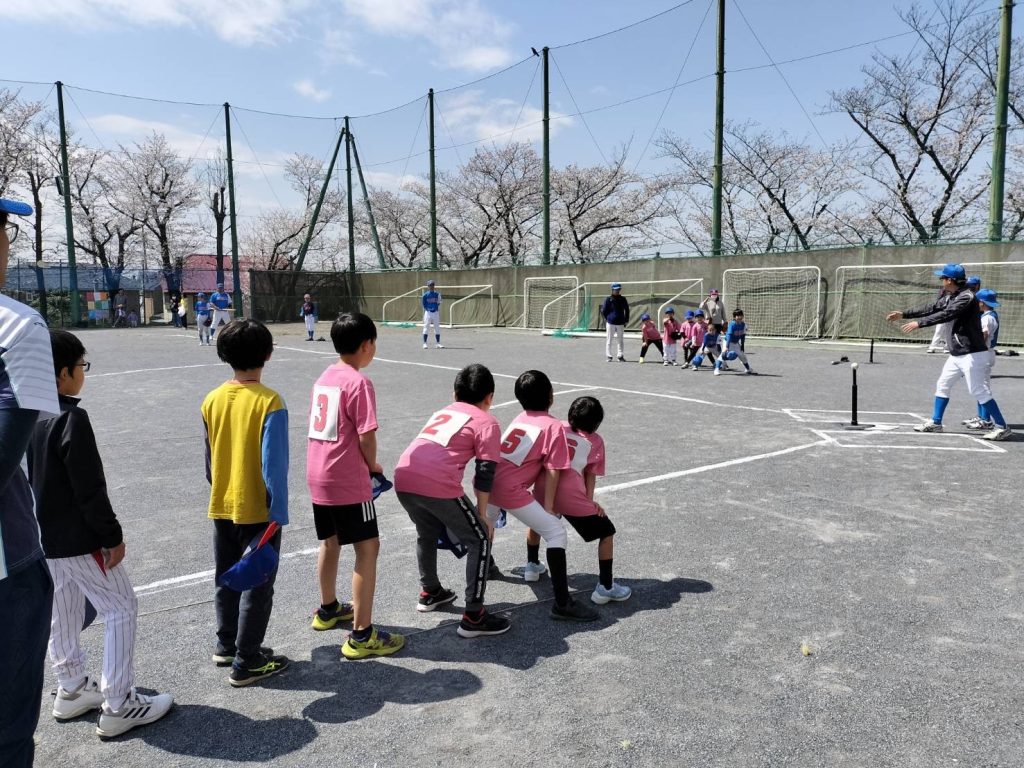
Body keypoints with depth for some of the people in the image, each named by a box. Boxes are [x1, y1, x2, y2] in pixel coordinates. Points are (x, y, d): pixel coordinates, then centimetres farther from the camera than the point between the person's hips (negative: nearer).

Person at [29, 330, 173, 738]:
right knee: (121, 610, 0)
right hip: (79, 539, -9)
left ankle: (72, 690, 34)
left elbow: (30, 479, 14)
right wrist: (112, 537, -15)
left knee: (63, 613, 20)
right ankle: (118, 706, 4)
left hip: (44, 537, 9)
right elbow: (90, 489, -22)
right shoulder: (71, 419, -22)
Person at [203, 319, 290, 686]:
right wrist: (278, 514, -16)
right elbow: (274, 465, -20)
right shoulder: (269, 402, -18)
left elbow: (210, 459, 10)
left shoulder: (212, 400, -1)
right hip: (257, 510, -6)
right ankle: (246, 662, 15)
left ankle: (227, 645, 36)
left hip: (221, 507, 6)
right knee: (256, 586, 7)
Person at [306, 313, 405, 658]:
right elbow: (366, 436, -19)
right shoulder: (358, 382, -15)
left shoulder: (325, 376, 9)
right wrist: (373, 465, 1)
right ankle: (362, 635, 1)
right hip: (348, 481, -9)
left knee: (330, 542, 23)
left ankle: (328, 610, 42)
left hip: (318, 476, 9)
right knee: (368, 548, -1)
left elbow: (322, 425, 12)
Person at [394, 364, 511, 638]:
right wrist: (482, 514, 11)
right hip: (437, 484, -7)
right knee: (480, 540, 10)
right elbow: (485, 474, 3)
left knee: (428, 532, 33)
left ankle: (429, 592, 48)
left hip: (403, 478, 7)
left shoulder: (443, 411, 30)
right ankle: (473, 617, 9)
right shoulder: (487, 422, 11)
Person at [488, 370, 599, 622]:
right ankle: (562, 604, -7)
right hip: (510, 489, -7)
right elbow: (552, 472, -2)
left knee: (487, 520, 35)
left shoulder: (519, 419, 20)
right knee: (556, 532, -2)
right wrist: (549, 506, 2)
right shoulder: (554, 426, 1)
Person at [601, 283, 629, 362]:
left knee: (620, 340, 8)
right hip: (610, 323, -3)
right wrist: (607, 319, -1)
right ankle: (609, 356, 9)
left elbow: (627, 310, 13)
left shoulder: (623, 299, 5)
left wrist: (626, 320, 8)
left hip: (620, 323, 3)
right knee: (609, 340, 2)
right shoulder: (608, 299, -4)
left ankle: (620, 356, 16)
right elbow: (603, 311, 0)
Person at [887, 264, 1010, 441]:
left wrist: (918, 323, -26)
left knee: (979, 391, -9)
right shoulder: (951, 297, 10)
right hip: (956, 353, 10)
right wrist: (904, 314, 14)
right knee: (942, 385, 15)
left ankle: (1002, 427, -2)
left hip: (971, 353, -10)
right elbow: (931, 308, 15)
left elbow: (945, 315, -26)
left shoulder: (967, 297, -18)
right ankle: (935, 422, 25)